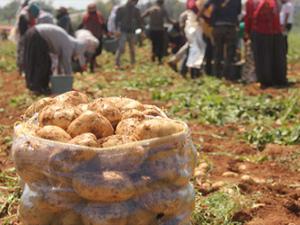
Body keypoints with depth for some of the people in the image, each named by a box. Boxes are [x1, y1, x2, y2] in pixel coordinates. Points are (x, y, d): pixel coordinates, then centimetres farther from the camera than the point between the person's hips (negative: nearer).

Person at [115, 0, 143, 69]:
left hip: (132, 32, 4)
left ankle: (133, 63, 17)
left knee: (132, 49, 7)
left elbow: (139, 21, 13)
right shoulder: (121, 9, 0)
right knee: (121, 48, -13)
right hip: (123, 32, -4)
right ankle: (117, 64, -10)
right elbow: (117, 20, -4)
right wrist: (118, 29, -17)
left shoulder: (136, 10, 9)